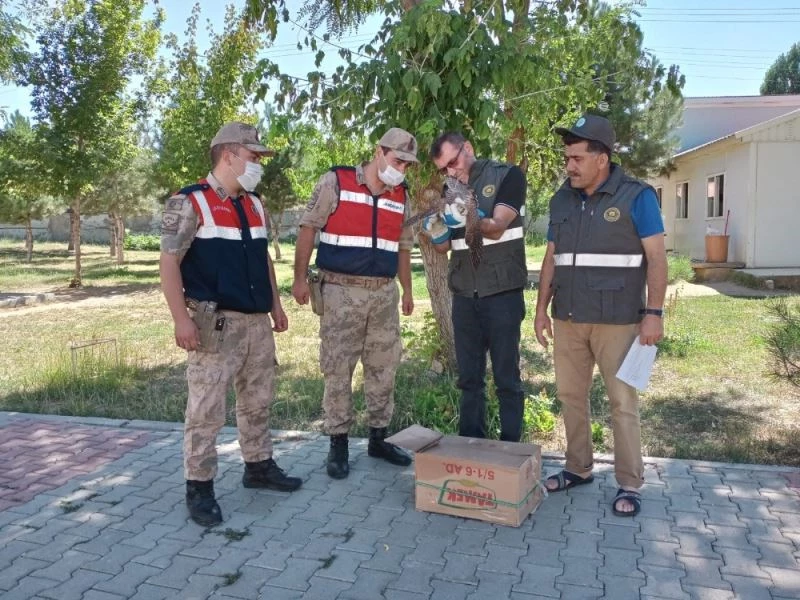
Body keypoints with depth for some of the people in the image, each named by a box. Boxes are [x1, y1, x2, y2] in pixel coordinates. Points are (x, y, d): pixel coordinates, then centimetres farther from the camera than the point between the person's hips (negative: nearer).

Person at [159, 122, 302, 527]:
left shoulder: (254, 205, 14)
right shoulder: (189, 203, -9)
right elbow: (169, 263, -12)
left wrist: (275, 306, 18)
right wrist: (182, 320, -18)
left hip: (257, 321, 7)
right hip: (216, 323, -7)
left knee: (258, 401, 16)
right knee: (206, 409, -1)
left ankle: (259, 467, 31)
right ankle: (199, 488, 11)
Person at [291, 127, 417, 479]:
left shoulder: (401, 196, 9)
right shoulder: (336, 182, -6)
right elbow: (308, 228, -4)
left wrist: (407, 290, 20)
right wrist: (300, 278, -9)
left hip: (384, 294, 5)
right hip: (342, 292, -5)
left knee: (384, 367, 10)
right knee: (338, 369, 1)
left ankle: (378, 438, 24)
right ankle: (338, 443, 14)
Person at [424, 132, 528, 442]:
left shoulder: (508, 175, -4)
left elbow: (497, 228, -15)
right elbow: (444, 247, 11)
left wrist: (467, 218, -33)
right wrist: (435, 230, -11)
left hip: (502, 293, -5)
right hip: (464, 295, 5)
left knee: (506, 377, 2)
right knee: (469, 377, 10)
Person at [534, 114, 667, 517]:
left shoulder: (636, 197, -5)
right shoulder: (561, 201, 9)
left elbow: (656, 258, -6)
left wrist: (653, 312, -13)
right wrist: (542, 310, 10)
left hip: (617, 321, -5)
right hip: (568, 319, 5)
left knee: (623, 402, 1)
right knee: (571, 395, 11)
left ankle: (629, 484, 12)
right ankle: (578, 468, 26)